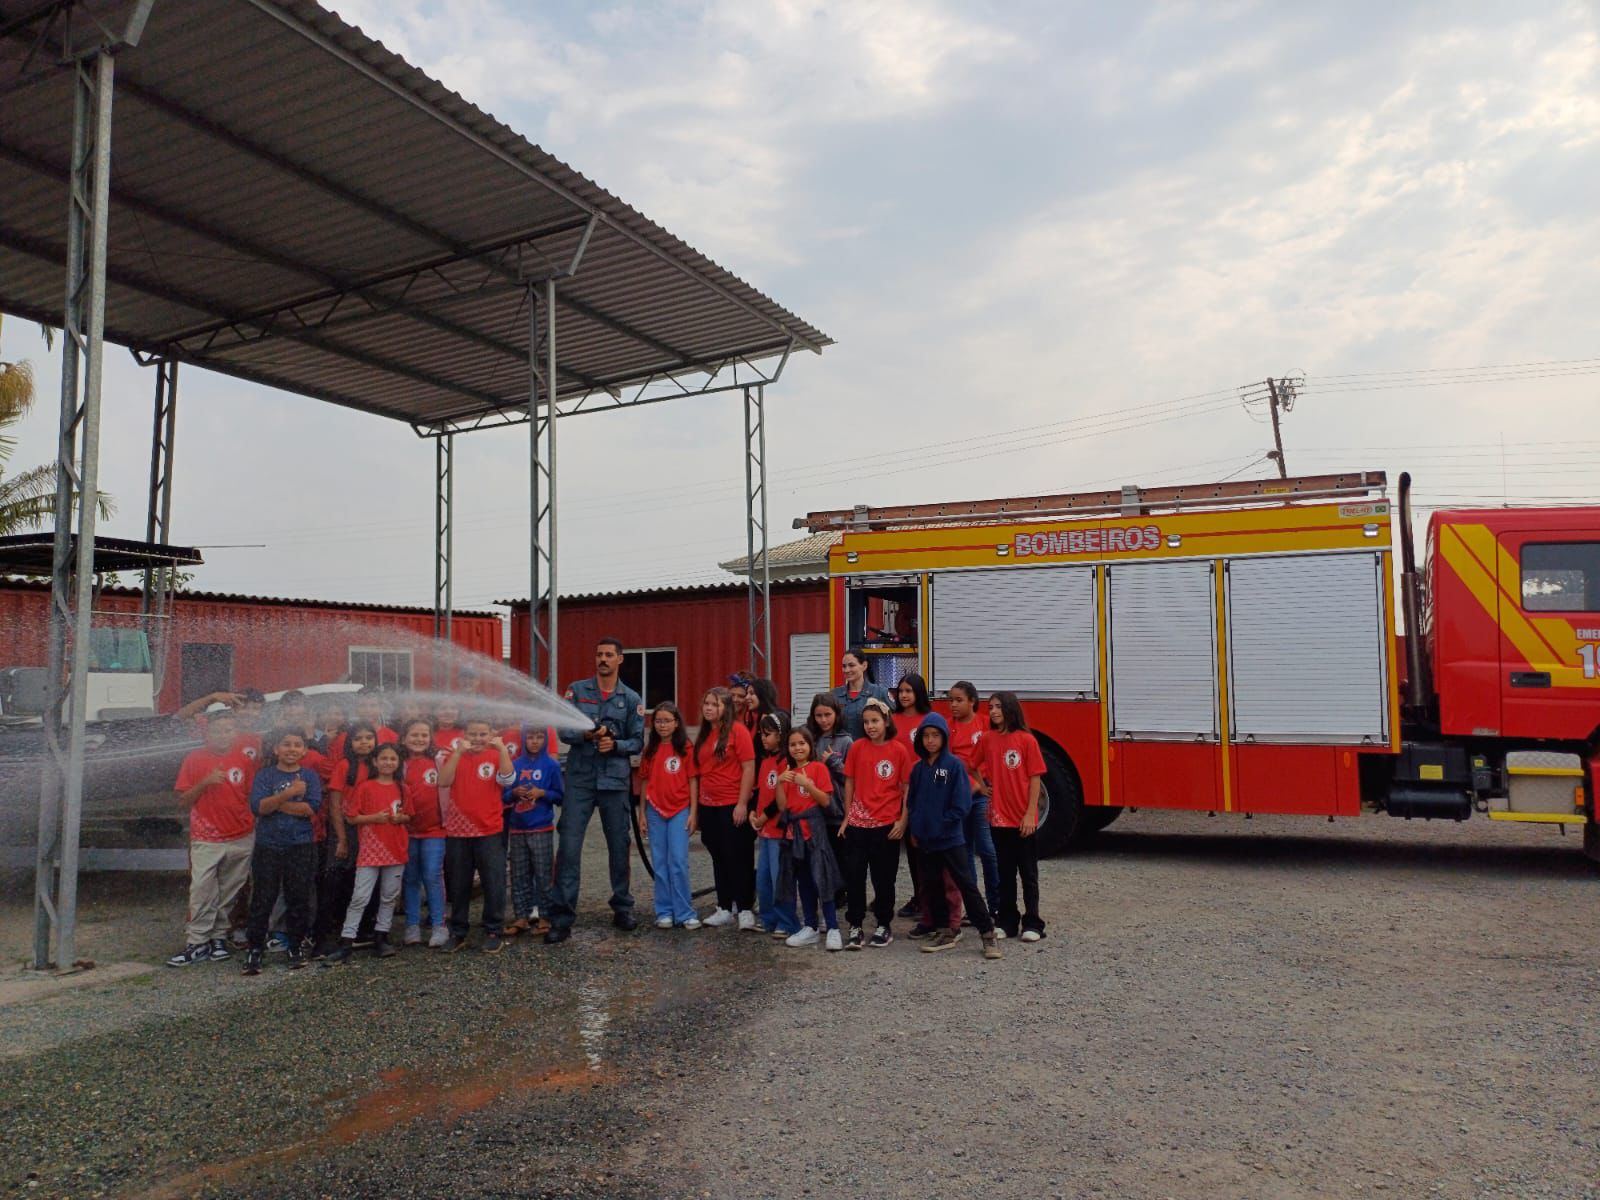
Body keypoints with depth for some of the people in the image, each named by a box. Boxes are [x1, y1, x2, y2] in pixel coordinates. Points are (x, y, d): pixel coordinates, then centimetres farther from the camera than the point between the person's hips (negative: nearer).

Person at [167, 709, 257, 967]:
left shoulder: (245, 759, 4)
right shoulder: (194, 759, 0)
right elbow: (183, 800, 0)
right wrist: (205, 783, -15)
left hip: (242, 839, 2)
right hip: (206, 839, -2)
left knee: (229, 893, 7)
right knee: (202, 891, -10)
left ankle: (218, 937, 17)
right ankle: (198, 943, -4)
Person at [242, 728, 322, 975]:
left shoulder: (309, 776, 4)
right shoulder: (264, 775, 3)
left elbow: (312, 807, -11)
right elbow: (257, 807, -12)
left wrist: (274, 803, -10)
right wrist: (289, 793, -20)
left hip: (300, 847, 1)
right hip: (267, 846, 0)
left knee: (298, 899, 6)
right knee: (262, 901, 2)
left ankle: (296, 948, 18)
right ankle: (255, 950, 11)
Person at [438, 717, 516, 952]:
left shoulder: (497, 756, 1)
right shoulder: (456, 756, 5)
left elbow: (507, 779, -17)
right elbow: (443, 782, -12)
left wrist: (502, 749, -27)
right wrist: (459, 752, -20)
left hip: (489, 831, -2)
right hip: (457, 831, 2)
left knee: (494, 884, 1)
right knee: (458, 885, 11)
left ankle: (493, 932, 13)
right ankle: (458, 932, 23)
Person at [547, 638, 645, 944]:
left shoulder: (631, 699, 6)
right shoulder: (577, 690, 5)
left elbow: (637, 742, 5)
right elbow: (563, 729, -3)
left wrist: (615, 745, -14)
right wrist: (585, 735, -22)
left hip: (615, 780, 1)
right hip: (580, 779, -1)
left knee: (619, 846, 10)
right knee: (569, 846, -7)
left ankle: (622, 909, 26)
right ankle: (561, 918, -3)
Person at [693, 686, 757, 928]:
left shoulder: (737, 730, -8)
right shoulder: (704, 734, 11)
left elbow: (749, 768, -11)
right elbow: (699, 770, 16)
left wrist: (742, 803, -15)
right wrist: (696, 804, 11)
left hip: (733, 805, -6)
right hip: (708, 806, 6)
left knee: (737, 857, -1)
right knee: (719, 858, 12)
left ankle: (744, 910, 7)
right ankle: (724, 908, 20)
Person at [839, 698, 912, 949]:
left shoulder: (899, 750, -5)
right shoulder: (857, 748, 1)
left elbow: (907, 787, -2)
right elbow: (850, 783, 7)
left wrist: (903, 821, -6)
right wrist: (846, 817, 5)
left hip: (887, 825, -2)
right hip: (857, 824, 2)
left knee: (884, 878, 9)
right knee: (853, 875, 3)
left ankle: (884, 925, 23)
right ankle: (855, 926, 14)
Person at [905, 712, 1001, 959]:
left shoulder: (954, 765, -8)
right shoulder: (918, 768, 7)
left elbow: (962, 803, -13)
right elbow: (911, 801, 14)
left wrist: (941, 824, -11)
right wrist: (917, 827, 1)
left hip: (951, 839, -6)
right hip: (925, 840, 6)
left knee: (966, 884, -6)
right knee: (932, 886, 11)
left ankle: (988, 933, -1)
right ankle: (944, 932, 23)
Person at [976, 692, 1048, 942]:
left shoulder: (1026, 740, -9)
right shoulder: (987, 739, 2)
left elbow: (1035, 779, -9)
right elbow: (978, 767, 17)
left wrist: (1030, 814, -12)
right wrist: (984, 788, 2)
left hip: (1023, 819, -4)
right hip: (999, 817, 4)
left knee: (1028, 873, 6)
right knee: (1005, 872, 12)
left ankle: (1032, 923, 14)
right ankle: (1007, 921, 20)